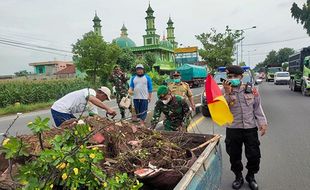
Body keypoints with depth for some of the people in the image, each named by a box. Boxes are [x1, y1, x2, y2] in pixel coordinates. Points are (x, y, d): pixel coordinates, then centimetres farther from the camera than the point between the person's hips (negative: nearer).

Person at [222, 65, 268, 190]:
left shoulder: (251, 90, 0)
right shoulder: (225, 92, -4)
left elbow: (257, 108, 7)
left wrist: (262, 122, 0)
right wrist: (228, 93, -24)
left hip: (250, 128, 1)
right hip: (233, 129, -1)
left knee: (254, 155, 9)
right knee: (234, 156, 11)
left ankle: (250, 176, 35)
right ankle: (238, 177, 35)